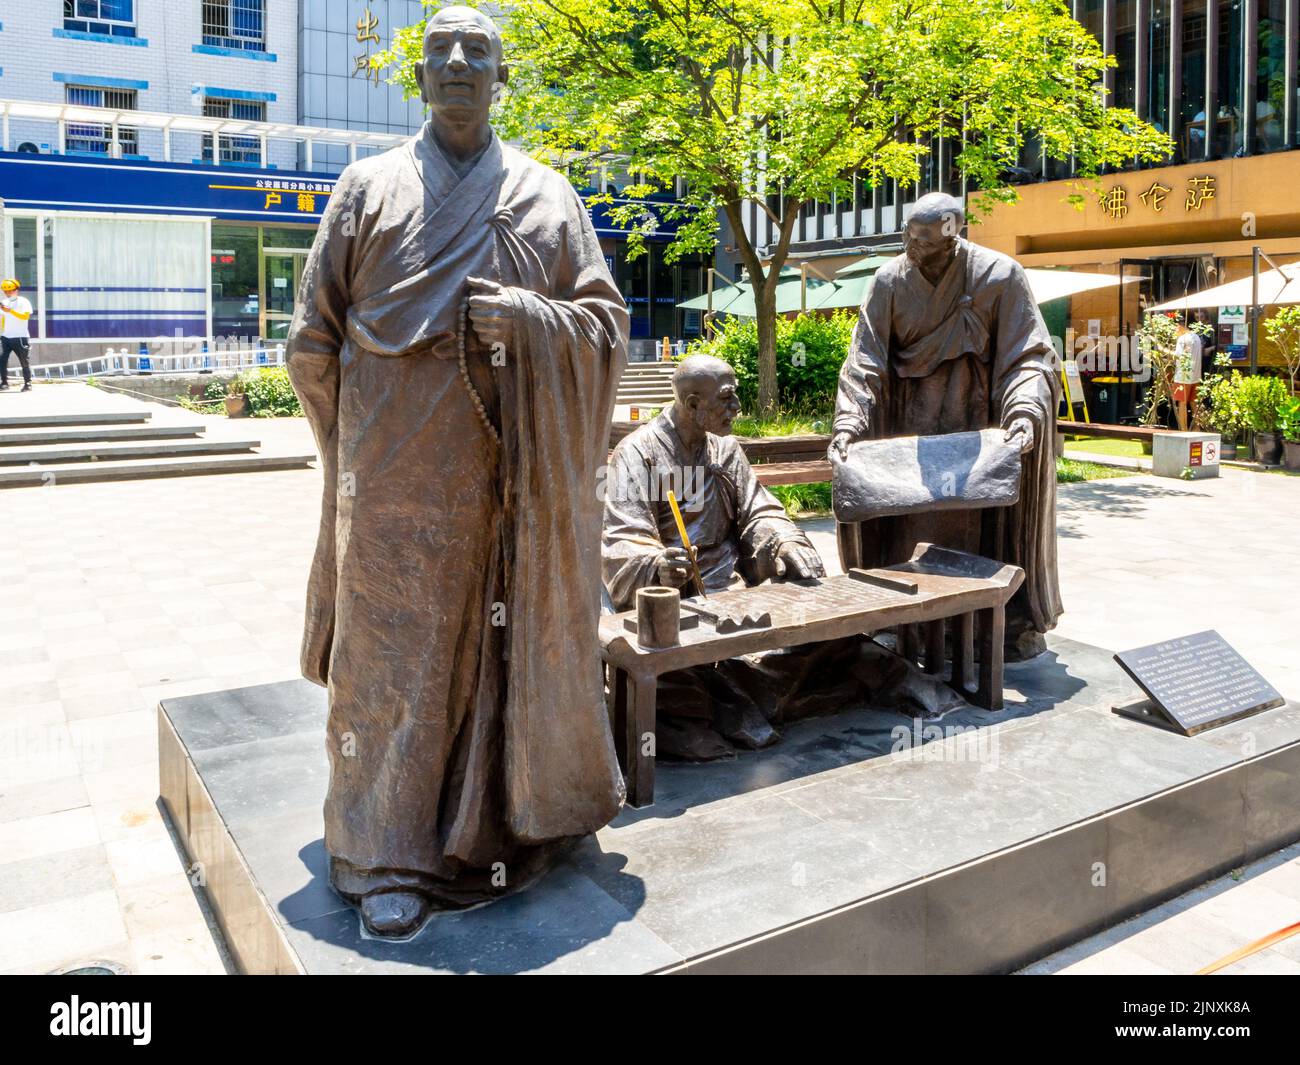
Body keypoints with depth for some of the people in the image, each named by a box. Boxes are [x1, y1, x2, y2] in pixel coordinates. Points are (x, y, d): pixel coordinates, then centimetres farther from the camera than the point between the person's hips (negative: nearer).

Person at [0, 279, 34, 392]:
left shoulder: (23, 302, -4)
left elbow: (25, 316, -19)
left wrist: (10, 311, -27)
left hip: (20, 337, -5)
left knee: (25, 362, 0)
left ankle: (27, 384, 7)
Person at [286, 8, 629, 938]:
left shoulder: (548, 196, 11)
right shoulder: (369, 188, 9)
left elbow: (607, 322, 7)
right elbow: (315, 341, 10)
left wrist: (527, 317, -11)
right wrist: (368, 433, 8)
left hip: (515, 471, 1)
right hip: (399, 473, -1)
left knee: (514, 636, 6)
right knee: (399, 647, 0)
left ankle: (519, 810, 26)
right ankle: (392, 859, 10)